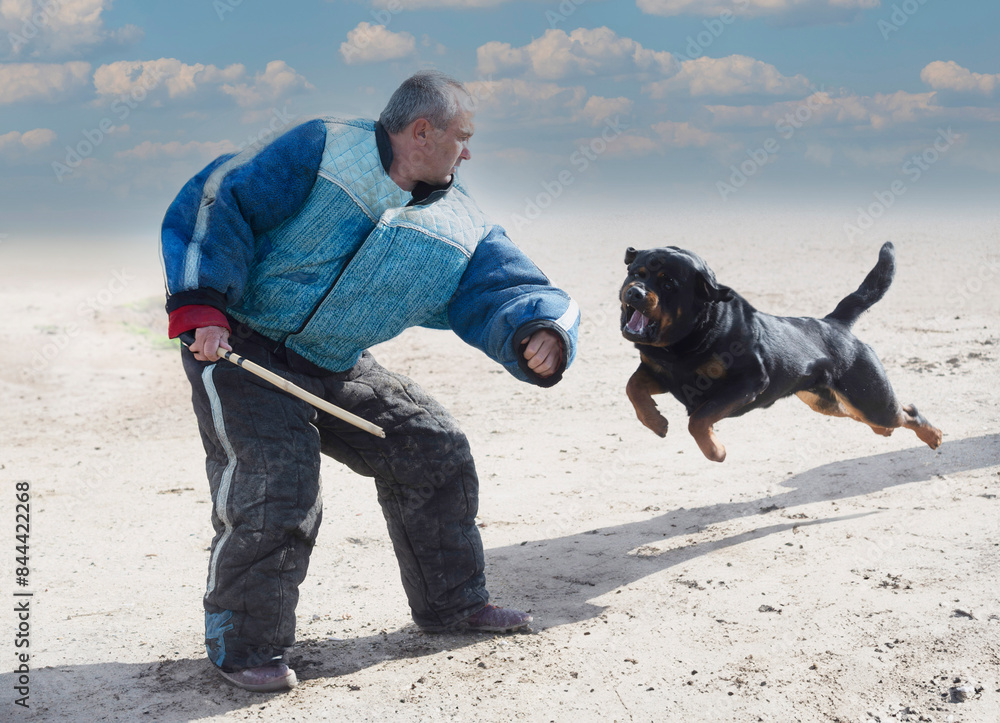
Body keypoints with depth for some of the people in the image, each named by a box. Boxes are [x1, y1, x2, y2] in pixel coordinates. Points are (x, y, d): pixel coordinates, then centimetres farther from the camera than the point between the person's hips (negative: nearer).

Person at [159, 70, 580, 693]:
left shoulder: (463, 232, 1)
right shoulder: (319, 152, -13)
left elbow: (510, 291, -7)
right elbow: (218, 202, -16)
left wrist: (541, 335, -32)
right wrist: (203, 308, -25)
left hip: (335, 371, 7)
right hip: (239, 347, -6)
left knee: (433, 448, 8)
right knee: (278, 482, -21)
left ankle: (452, 600, 27)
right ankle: (245, 646, -2)